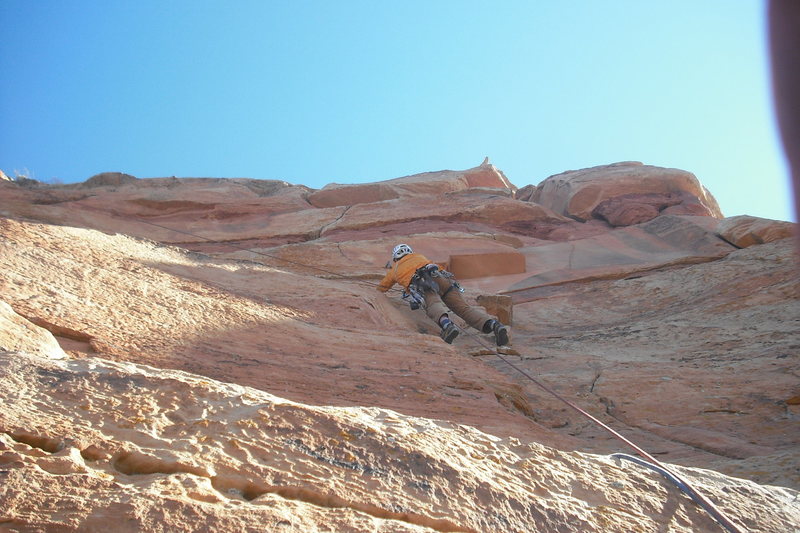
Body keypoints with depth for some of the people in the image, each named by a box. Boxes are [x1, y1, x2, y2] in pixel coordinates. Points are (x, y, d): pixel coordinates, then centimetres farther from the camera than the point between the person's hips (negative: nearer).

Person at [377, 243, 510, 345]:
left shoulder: (395, 269, 35)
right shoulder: (419, 256, 42)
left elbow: (381, 288, 50)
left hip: (423, 285, -3)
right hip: (442, 278, 3)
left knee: (434, 307, -32)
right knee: (464, 308, -14)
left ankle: (447, 325, -67)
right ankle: (494, 324, -40)